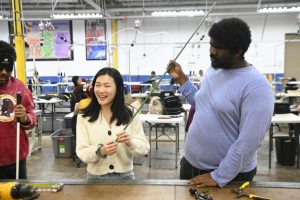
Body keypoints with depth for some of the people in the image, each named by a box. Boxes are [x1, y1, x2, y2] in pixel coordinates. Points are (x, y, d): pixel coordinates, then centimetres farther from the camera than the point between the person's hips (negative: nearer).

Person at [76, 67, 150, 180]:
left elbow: (144, 148, -4)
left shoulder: (130, 114, -4)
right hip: (95, 177, 0)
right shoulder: (84, 117, -4)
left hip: (125, 176, 1)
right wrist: (99, 151, -28)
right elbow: (82, 153, -9)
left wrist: (130, 143, -23)